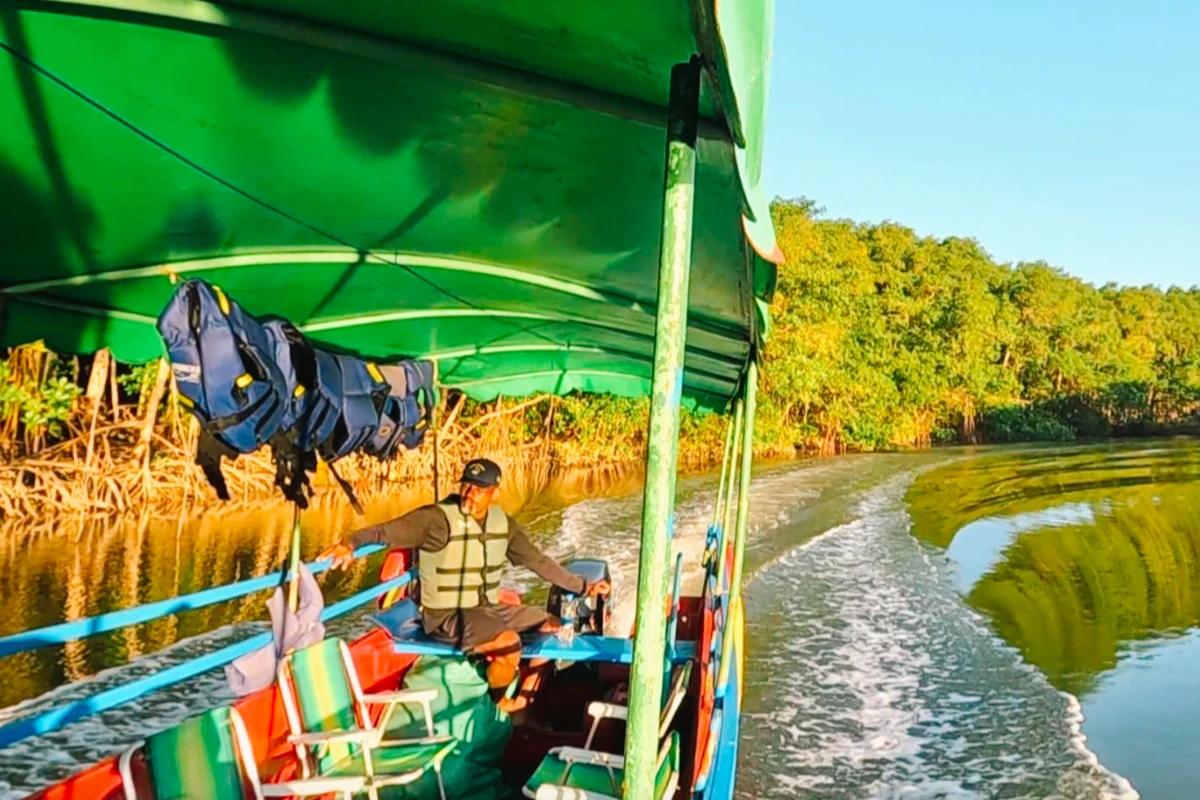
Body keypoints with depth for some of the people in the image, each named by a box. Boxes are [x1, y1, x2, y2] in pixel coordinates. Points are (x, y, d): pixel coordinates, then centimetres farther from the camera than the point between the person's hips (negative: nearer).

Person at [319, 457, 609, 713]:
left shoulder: (503, 523, 0)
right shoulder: (438, 519, -20)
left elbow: (537, 560, 9)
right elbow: (387, 531, -30)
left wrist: (583, 586, 10)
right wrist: (351, 543, -51)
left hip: (488, 607, 7)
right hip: (446, 615, -7)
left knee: (551, 628, 5)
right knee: (509, 641, -30)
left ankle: (523, 701, 18)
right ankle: (498, 703, 0)